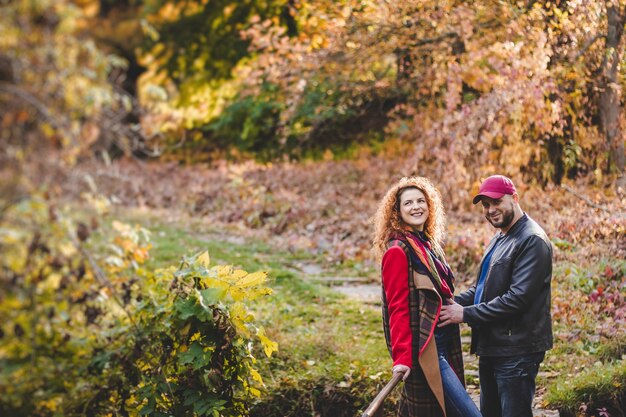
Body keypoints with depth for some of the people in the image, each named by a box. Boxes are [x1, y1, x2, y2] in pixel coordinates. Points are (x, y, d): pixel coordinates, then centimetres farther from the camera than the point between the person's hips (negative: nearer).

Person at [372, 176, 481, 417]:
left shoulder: (428, 245, 15)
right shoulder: (398, 251, -11)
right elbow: (398, 307, -16)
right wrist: (401, 357, -21)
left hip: (441, 344, 9)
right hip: (423, 349, -9)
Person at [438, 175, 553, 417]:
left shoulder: (532, 240, -15)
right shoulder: (499, 240, 18)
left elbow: (518, 297, -22)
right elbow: (483, 288, 21)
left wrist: (466, 314, -19)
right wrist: (452, 303, 2)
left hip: (517, 350, -10)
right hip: (491, 348, 10)